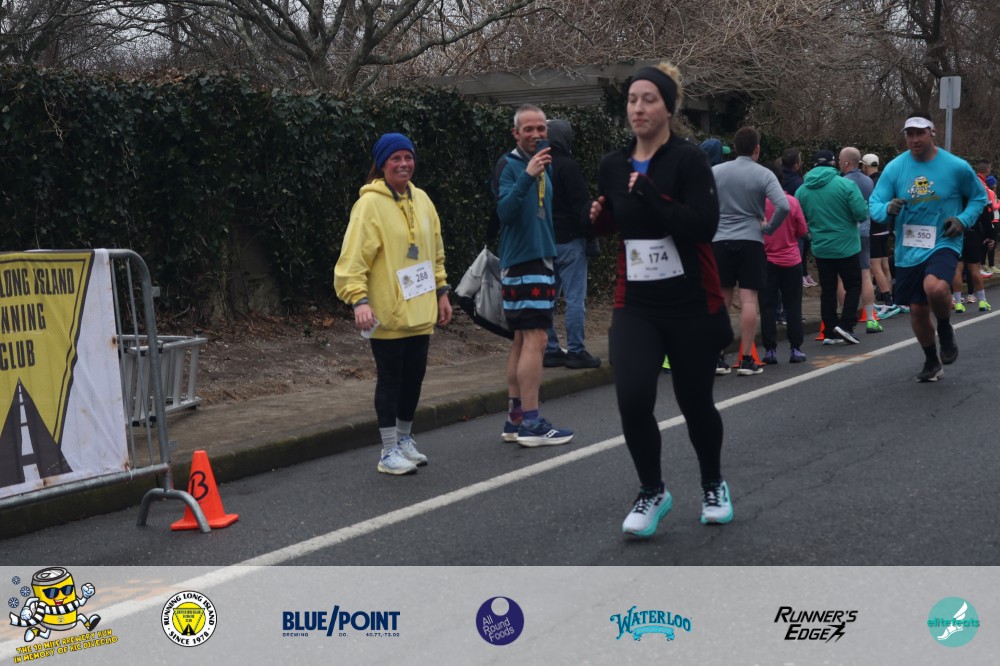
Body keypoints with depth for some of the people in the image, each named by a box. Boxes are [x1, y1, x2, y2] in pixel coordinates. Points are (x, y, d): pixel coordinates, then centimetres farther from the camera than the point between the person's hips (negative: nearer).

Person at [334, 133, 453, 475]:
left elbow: (435, 250, 19)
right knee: (390, 379, 0)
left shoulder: (421, 200, 9)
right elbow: (353, 258, -18)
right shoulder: (370, 203, -13)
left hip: (421, 312, 7)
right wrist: (359, 299, -28)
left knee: (414, 376, 14)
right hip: (388, 314, -6)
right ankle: (389, 451, 10)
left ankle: (404, 438, 32)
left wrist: (441, 292, 18)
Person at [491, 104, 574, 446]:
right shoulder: (509, 165, -9)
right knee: (535, 339, -11)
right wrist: (528, 176, -33)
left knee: (523, 341, 9)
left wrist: (551, 259, 20)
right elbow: (505, 210, -24)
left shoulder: (543, 164, 16)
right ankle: (530, 423, -10)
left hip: (540, 260, 9)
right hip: (522, 262, -9)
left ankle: (515, 419, 13)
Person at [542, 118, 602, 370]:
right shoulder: (568, 166, -12)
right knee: (575, 297, -4)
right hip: (569, 240, -7)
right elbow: (582, 205, -13)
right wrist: (590, 233, -5)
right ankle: (575, 351, -4)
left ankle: (550, 350, 12)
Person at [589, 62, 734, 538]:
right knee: (632, 399, -15)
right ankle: (652, 492, 10)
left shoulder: (688, 159, -11)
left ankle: (713, 486, 39)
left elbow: (704, 225, -24)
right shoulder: (612, 165, 4)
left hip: (693, 306, -3)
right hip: (635, 306, 3)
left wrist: (649, 194, -26)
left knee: (695, 402, 10)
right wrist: (600, 218, 1)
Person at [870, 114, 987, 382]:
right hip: (908, 250, 3)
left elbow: (979, 197, 7)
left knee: (935, 288, -33)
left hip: (943, 244, -3)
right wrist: (887, 208, -25)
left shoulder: (956, 167, -7)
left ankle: (945, 330, 0)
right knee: (917, 311, 12)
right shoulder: (895, 168, -3)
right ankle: (932, 362, 37)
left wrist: (963, 220, -10)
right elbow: (874, 204, -2)